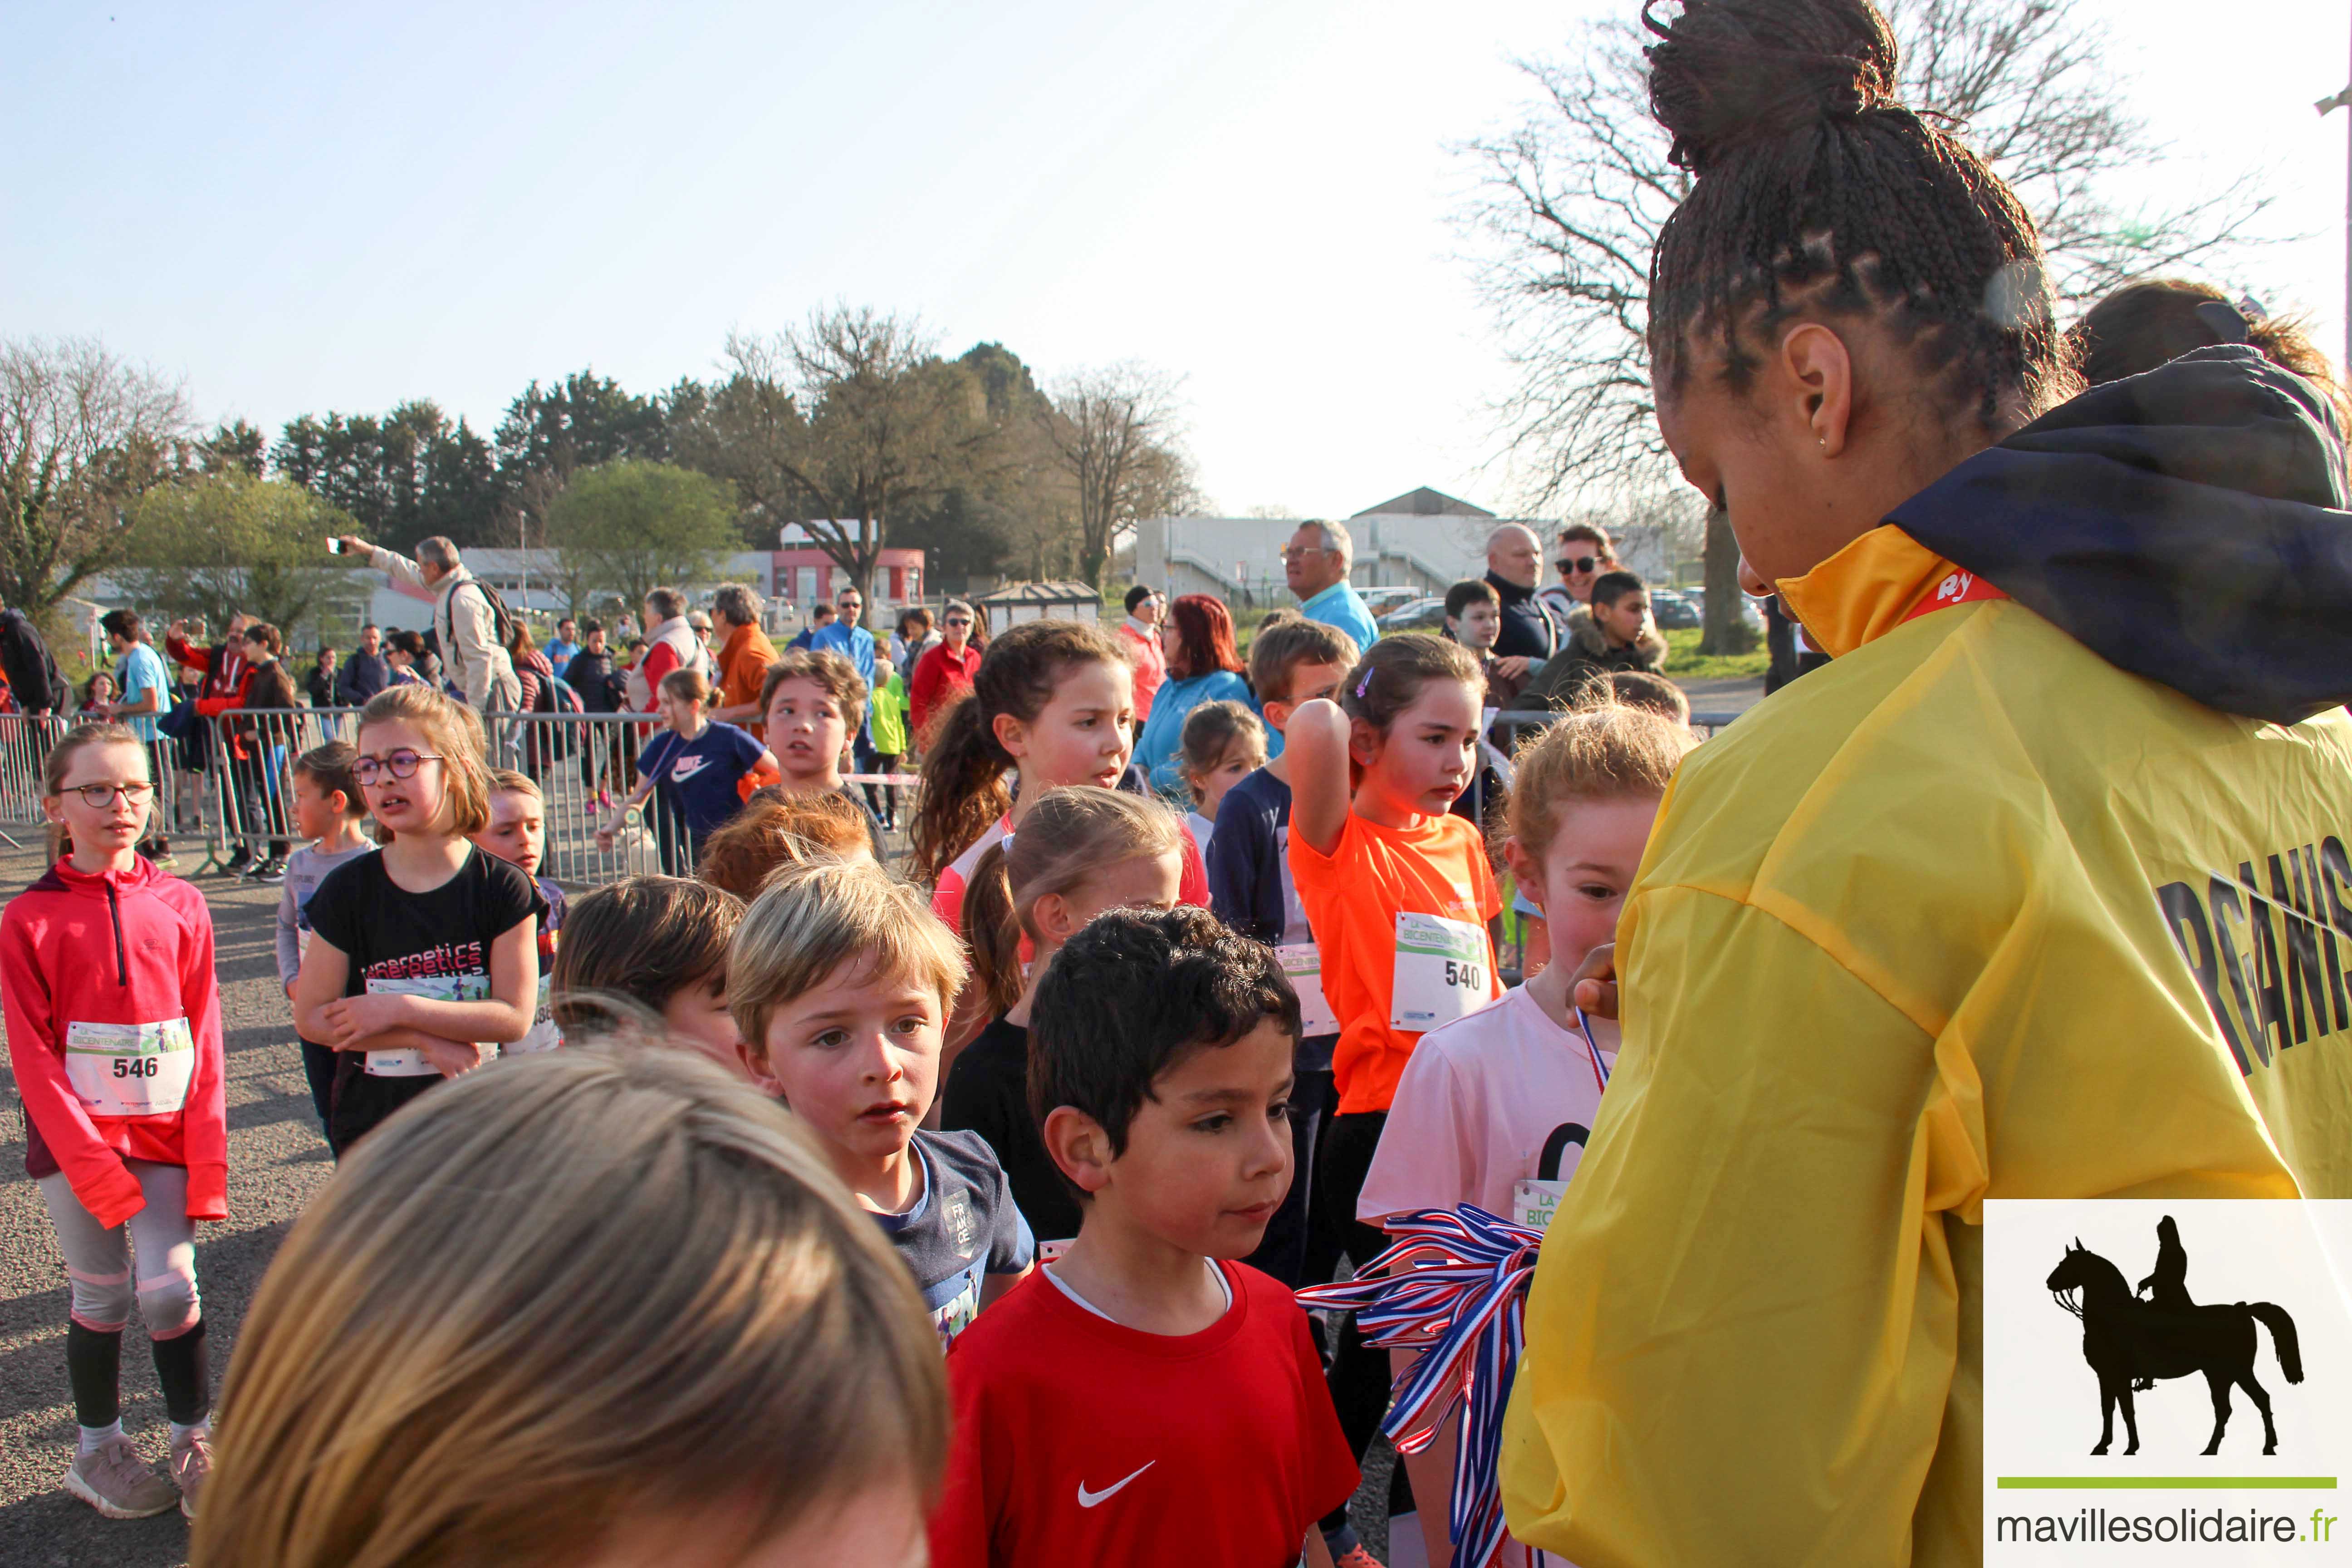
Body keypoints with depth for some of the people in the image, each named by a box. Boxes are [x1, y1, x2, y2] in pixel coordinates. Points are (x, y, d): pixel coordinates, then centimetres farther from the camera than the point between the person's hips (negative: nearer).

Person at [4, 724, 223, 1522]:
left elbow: (204, 1038, 1)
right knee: (101, 1297, 8)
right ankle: (97, 1449, 27)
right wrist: (98, 1169, -13)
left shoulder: (180, 906, 1)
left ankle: (194, 1440, 18)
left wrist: (205, 1156, -5)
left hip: (165, 1136, 1)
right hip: (73, 1140, -1)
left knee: (170, 1288, -1)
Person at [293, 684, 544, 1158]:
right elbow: (311, 1017, -6)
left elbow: (515, 1017, -13)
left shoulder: (501, 888, -8)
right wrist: (429, 1040, -16)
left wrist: (400, 1009, -18)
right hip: (373, 1123, 1)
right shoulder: (348, 890, -4)